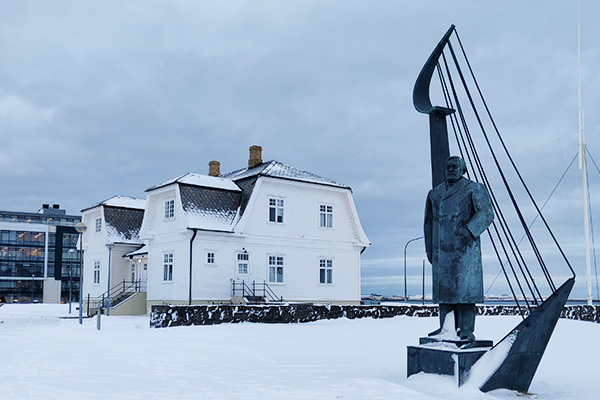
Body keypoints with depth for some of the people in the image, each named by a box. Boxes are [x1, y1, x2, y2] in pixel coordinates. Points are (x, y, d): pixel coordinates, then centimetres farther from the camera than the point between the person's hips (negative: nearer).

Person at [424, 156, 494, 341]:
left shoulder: (474, 189, 3)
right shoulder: (435, 194, 19)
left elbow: (486, 213, -9)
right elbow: (429, 223, 23)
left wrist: (469, 229, -25)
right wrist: (429, 248, 17)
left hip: (465, 248, -5)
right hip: (442, 250, 5)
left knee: (465, 288, -7)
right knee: (443, 288, 4)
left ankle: (466, 329, -1)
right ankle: (446, 327, 11)